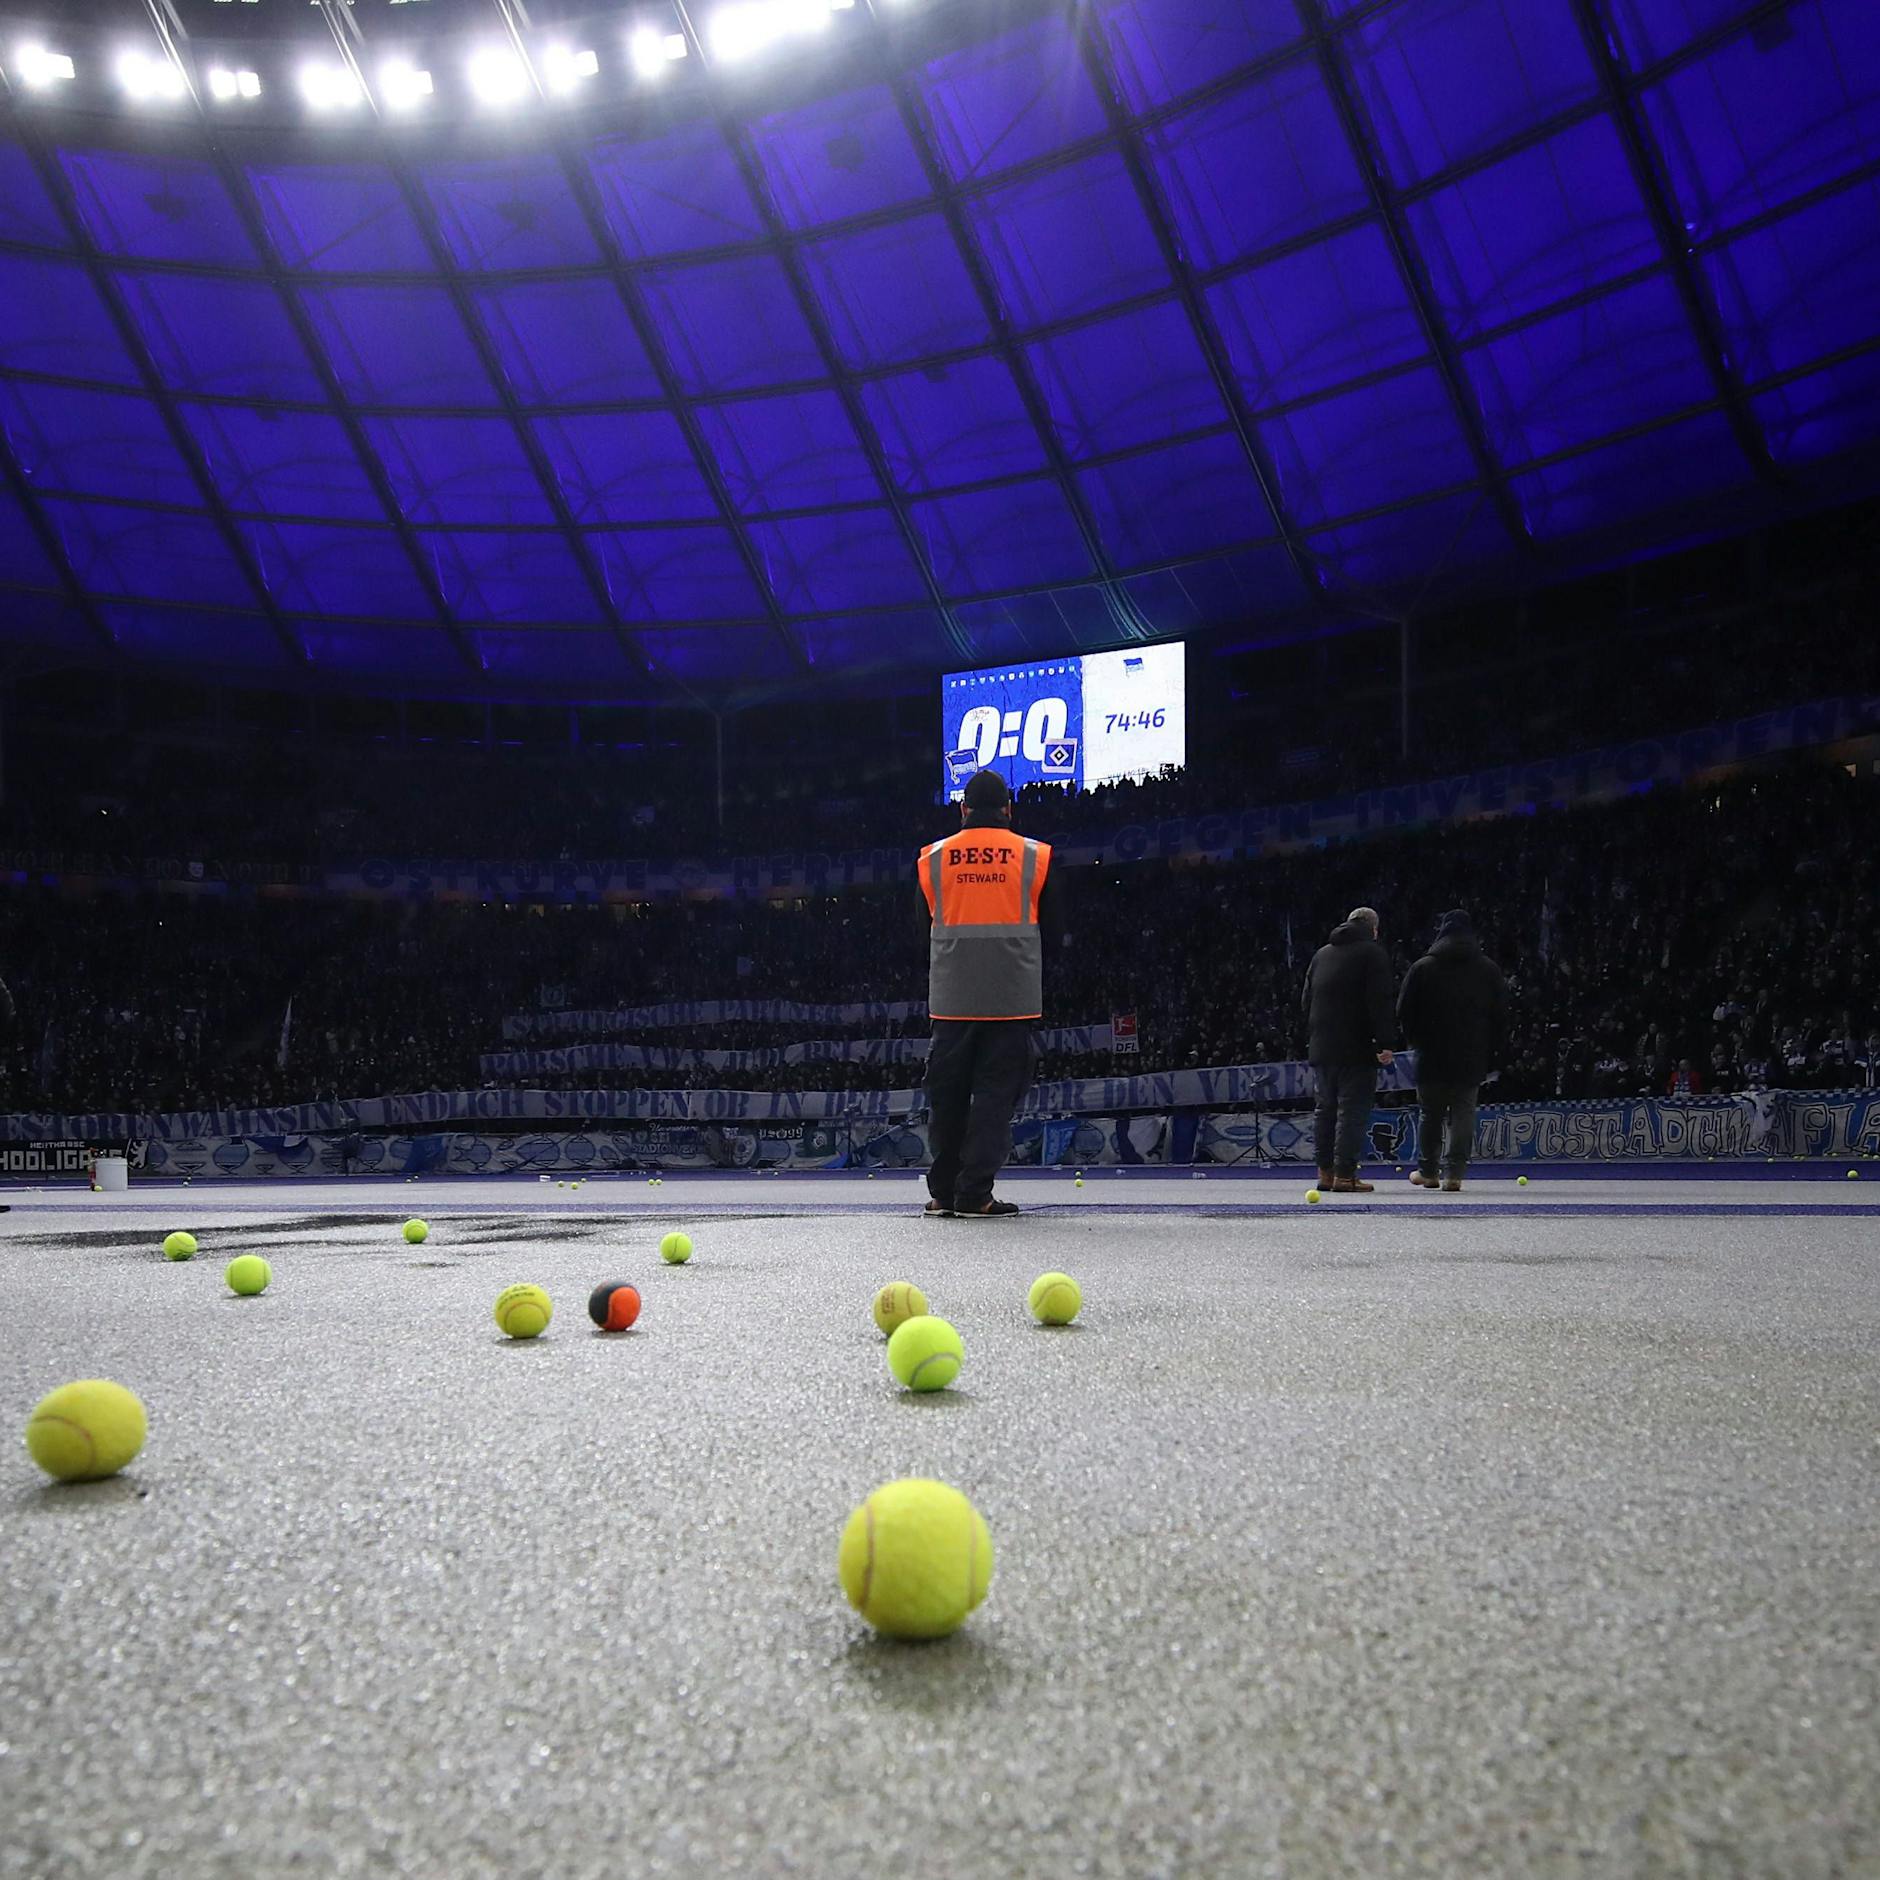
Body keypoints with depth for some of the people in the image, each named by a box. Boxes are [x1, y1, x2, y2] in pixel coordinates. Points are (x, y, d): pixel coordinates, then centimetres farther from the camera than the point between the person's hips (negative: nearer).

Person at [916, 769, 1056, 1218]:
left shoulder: (932, 857, 4)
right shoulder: (1035, 856, 0)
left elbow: (927, 924, 12)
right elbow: (1048, 926, 7)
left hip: (951, 996, 2)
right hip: (1012, 995, -2)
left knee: (947, 1090, 10)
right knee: (997, 1089, 2)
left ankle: (943, 1191, 16)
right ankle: (974, 1192, -2)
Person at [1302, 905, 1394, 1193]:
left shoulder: (1321, 954, 18)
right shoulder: (1373, 953, -2)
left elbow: (1306, 1001, 19)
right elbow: (1380, 1003, -12)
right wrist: (1383, 1044, -13)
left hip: (1320, 1048, 6)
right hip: (1356, 1050, -6)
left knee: (1325, 1108, 13)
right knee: (1352, 1111, -5)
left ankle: (1325, 1171, 14)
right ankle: (1344, 1175, -9)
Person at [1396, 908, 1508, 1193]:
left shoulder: (1422, 967, 0)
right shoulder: (1489, 970, 5)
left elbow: (1404, 1012, 1)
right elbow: (1501, 1017, 6)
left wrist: (1415, 1041, 16)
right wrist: (1493, 1053, 10)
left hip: (1432, 1056, 0)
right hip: (1472, 1059, 0)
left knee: (1431, 1114, 11)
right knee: (1463, 1114, 2)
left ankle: (1427, 1170, 20)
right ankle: (1453, 1173, -7)